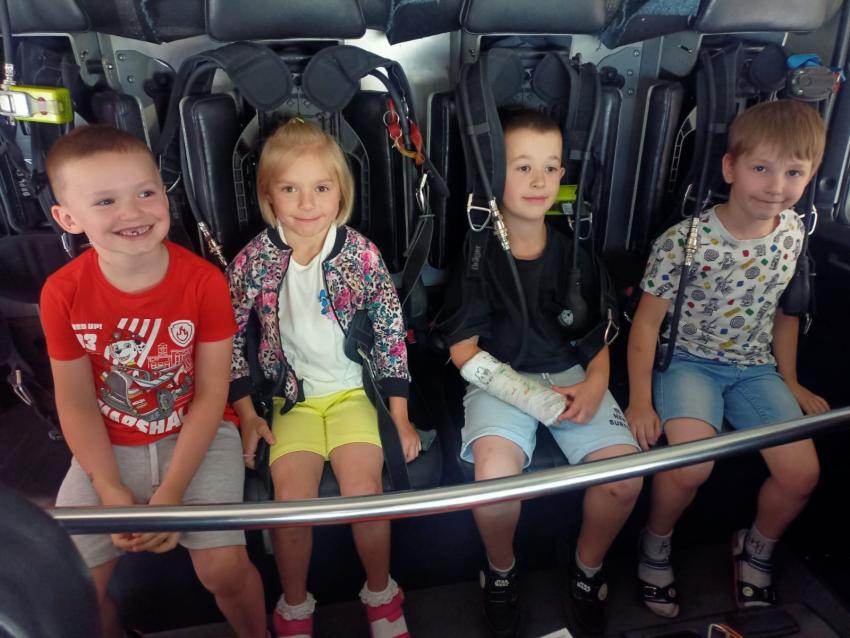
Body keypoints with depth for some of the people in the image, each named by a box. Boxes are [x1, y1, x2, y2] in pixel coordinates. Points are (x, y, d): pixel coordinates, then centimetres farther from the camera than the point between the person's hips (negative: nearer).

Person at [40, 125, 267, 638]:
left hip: (195, 437, -2)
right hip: (110, 448, 3)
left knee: (223, 567, -16)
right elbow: (77, 404, -4)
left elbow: (210, 394, -13)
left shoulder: (204, 281, -17)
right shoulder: (63, 293, -11)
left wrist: (170, 492, -17)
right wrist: (111, 491, -13)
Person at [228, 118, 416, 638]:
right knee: (292, 497, -15)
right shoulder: (253, 260, -7)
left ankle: (381, 593, 14)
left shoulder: (362, 254, -9)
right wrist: (246, 414, 0)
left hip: (352, 390, 0)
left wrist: (401, 416, -2)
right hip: (290, 397, 1)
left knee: (365, 490, -16)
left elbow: (391, 334, -3)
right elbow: (230, 339, 2)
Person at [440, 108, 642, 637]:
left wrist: (596, 381, -9)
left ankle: (588, 568, 15)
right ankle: (501, 571, 5)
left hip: (572, 372, 4)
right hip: (499, 379, -3)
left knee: (626, 472, -18)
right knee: (496, 470, -31)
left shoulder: (574, 250, 5)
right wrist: (543, 403, -16)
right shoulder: (479, 256, -7)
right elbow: (465, 351, -10)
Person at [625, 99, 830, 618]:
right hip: (689, 361, -5)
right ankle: (657, 542, 6)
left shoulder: (793, 233, 0)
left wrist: (790, 380, 16)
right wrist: (641, 400, -16)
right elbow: (647, 321, -12)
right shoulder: (685, 241, -17)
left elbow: (785, 311, 14)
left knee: (802, 473, -9)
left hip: (755, 367, 5)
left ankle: (758, 549, 24)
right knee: (690, 466, -28)